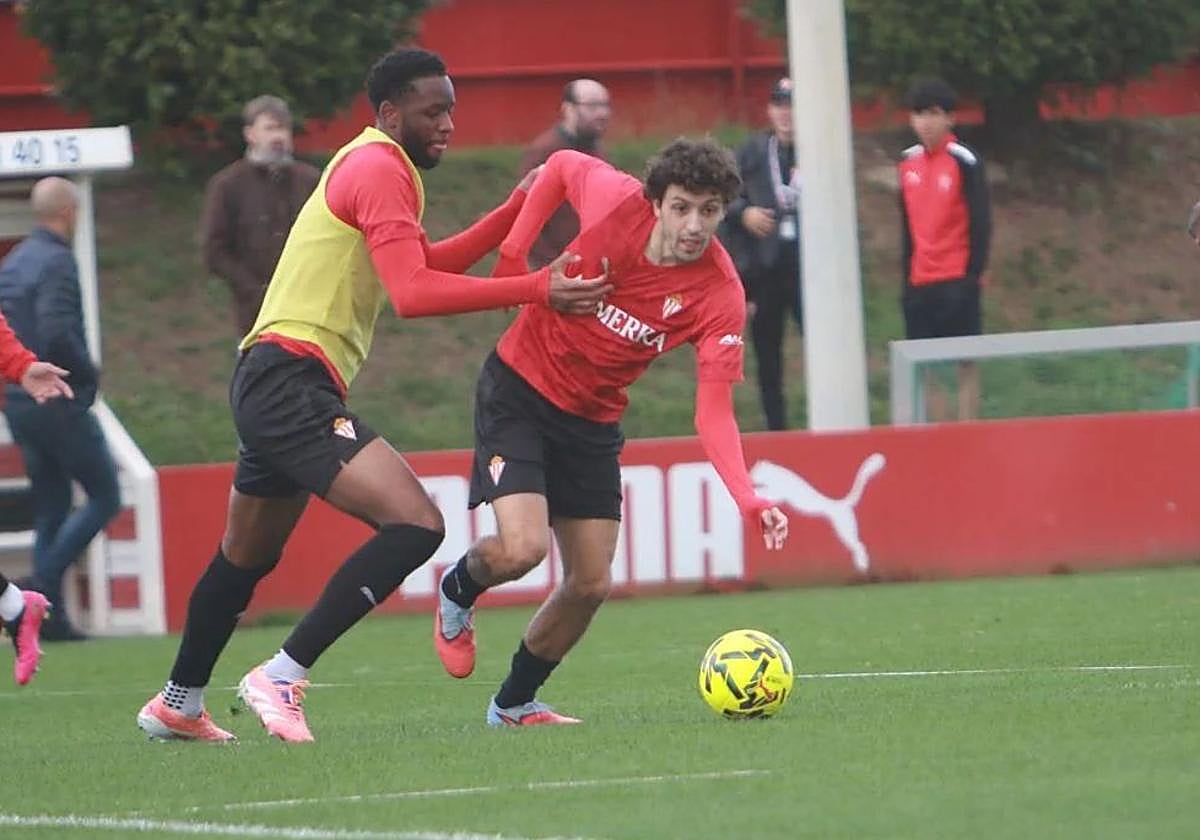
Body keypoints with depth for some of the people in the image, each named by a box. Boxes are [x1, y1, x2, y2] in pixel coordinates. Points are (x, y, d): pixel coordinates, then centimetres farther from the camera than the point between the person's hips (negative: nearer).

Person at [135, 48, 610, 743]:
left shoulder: (374, 166, 20)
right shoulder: (381, 170, -12)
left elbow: (423, 263, 32)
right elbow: (414, 293, -23)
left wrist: (518, 208, 23)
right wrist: (537, 290, -25)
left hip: (274, 384, 11)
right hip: (294, 380, -11)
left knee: (247, 556, 25)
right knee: (416, 523, -20)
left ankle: (177, 705, 39)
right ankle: (282, 677, -18)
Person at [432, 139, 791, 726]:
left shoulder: (719, 296, -20)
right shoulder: (618, 202, -22)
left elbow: (714, 412, -22)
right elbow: (561, 165, 1)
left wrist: (748, 500, -36)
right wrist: (513, 252, -5)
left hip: (592, 421, 3)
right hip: (519, 387, -3)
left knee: (591, 583, 3)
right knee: (522, 548, -21)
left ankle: (514, 703, 27)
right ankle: (457, 593, 15)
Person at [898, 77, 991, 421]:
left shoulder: (964, 162, -7)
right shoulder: (908, 162, 9)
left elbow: (981, 222, -8)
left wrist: (974, 273, -13)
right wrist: (907, 277, 13)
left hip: (958, 280, -6)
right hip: (920, 283, 6)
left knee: (966, 363, -1)